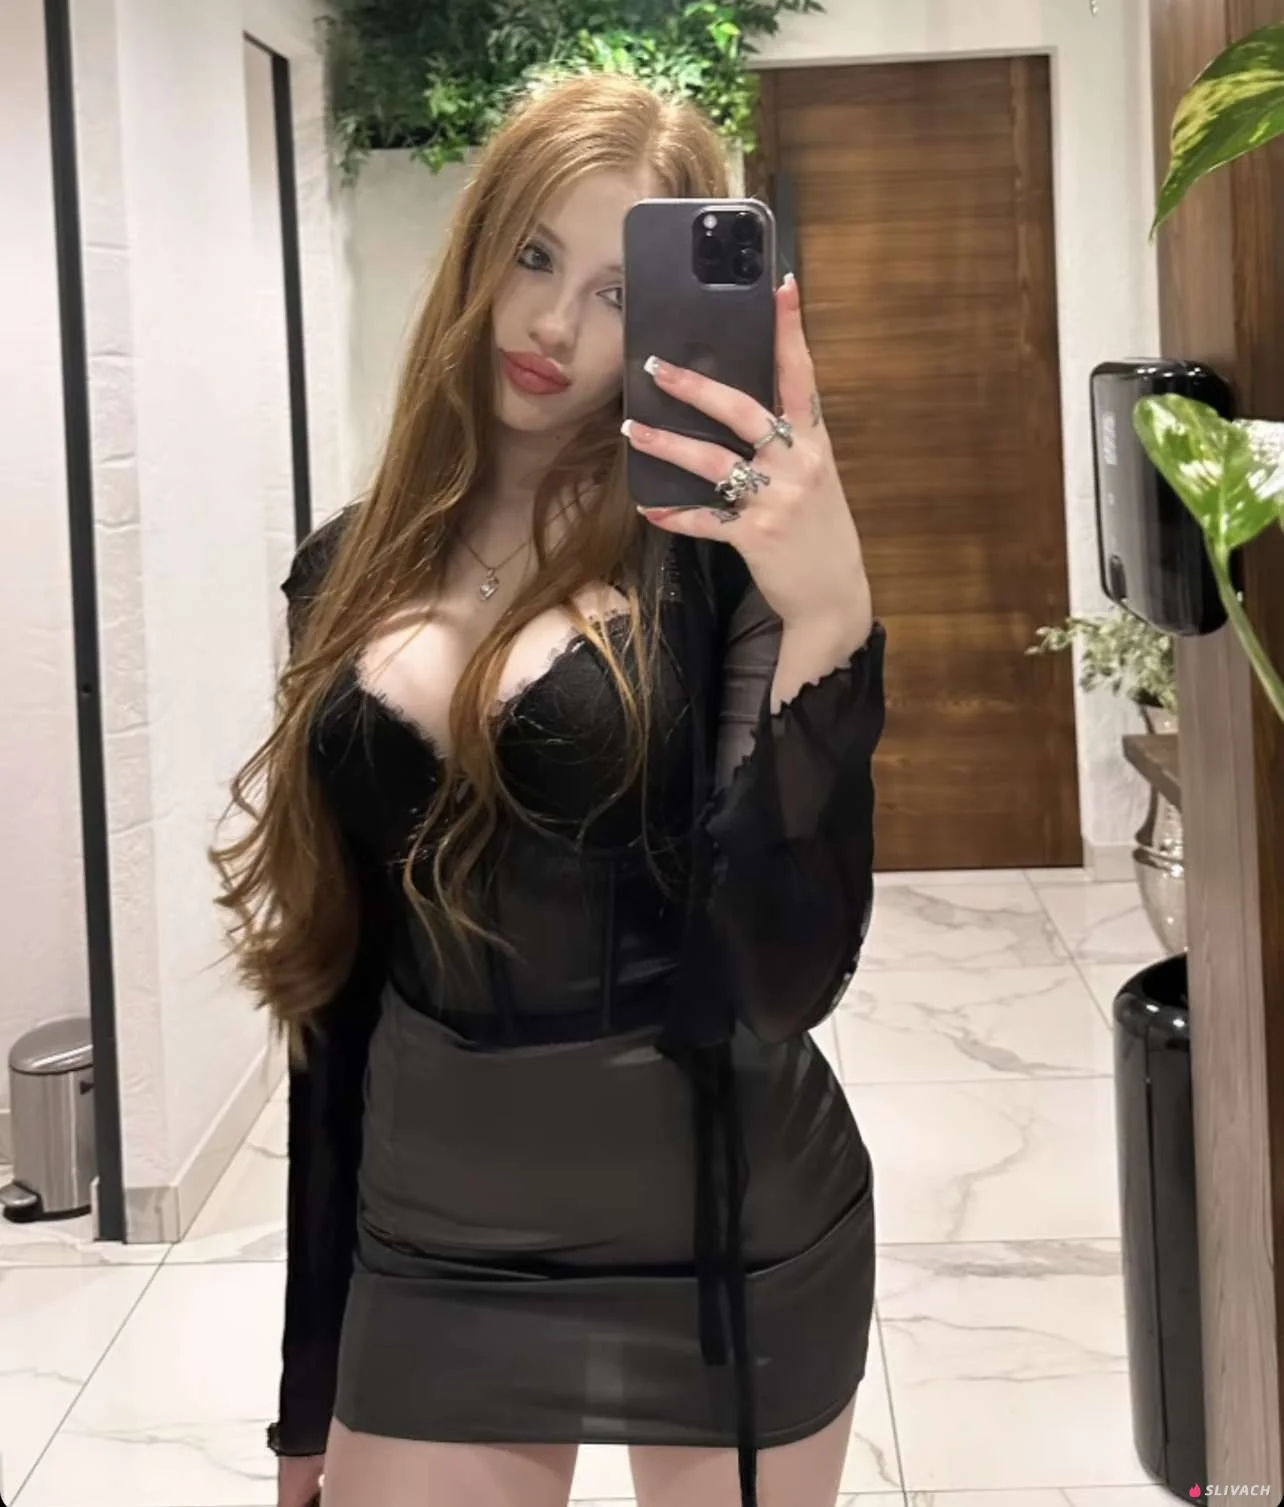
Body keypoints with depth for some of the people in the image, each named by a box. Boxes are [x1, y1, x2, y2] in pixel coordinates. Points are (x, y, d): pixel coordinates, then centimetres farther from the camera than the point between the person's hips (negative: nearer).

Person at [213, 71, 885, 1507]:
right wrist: (312, 1368, 10)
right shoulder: (354, 571, 2)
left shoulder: (718, 544, -11)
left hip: (728, 1235, -3)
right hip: (431, 1247, 3)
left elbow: (784, 974, -21)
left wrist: (826, 617, -35)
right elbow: (336, 965, 6)